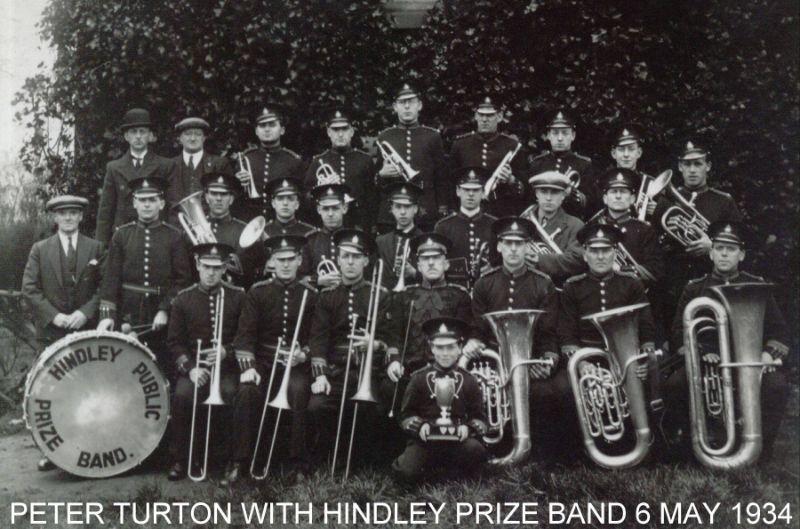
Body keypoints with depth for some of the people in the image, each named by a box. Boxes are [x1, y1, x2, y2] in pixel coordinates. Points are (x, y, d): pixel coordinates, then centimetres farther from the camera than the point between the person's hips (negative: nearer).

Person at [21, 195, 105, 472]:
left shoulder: (96, 248, 8)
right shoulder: (40, 250, 9)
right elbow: (29, 288, 3)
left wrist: (85, 312, -11)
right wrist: (54, 315, -9)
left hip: (87, 330, 0)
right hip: (50, 332, 0)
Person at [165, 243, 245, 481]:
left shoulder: (238, 296, 4)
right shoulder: (182, 299, 6)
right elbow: (175, 341, 4)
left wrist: (226, 351, -12)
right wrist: (190, 368, -11)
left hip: (227, 366, -1)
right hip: (194, 365, 1)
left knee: (231, 394, -30)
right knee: (182, 395, -28)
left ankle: (225, 458, -9)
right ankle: (181, 459, -10)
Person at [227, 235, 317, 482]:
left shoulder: (311, 295, 4)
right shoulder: (258, 292, 3)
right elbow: (245, 333, -2)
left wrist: (304, 354, -13)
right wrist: (247, 367, -16)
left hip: (297, 363, 0)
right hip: (263, 362, 0)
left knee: (299, 393, -30)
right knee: (247, 392, -28)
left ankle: (298, 462, -15)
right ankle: (240, 461, -16)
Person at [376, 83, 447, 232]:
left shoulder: (433, 136, 8)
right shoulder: (383, 137, 10)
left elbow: (442, 179, 8)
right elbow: (371, 182, 14)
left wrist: (443, 212, 2)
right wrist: (382, 174, -8)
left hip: (426, 215, 0)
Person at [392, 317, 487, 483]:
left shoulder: (468, 380, 10)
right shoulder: (419, 378, 8)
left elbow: (479, 417, 10)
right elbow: (406, 414, 8)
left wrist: (468, 428, -13)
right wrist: (419, 426, -13)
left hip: (458, 440, 1)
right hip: (425, 439, 0)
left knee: (476, 450, -33)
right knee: (407, 473, -27)